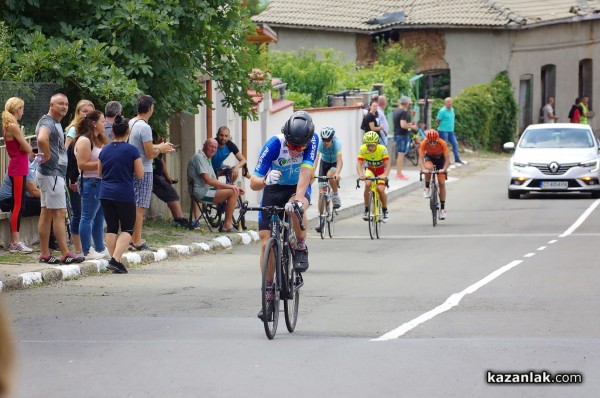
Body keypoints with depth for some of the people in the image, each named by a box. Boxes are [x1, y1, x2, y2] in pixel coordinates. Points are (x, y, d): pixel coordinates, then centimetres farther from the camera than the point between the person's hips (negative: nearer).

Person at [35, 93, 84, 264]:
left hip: (56, 173, 10)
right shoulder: (47, 122, -14)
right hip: (51, 173, -10)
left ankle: (44, 254, 12)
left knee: (46, 213, 9)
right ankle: (66, 254, -11)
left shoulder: (56, 123, 18)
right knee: (60, 213, -10)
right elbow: (42, 139, -36)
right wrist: (47, 155, -22)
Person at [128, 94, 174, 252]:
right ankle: (137, 242, -4)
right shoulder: (144, 127, -17)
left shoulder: (131, 123, 10)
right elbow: (150, 154, -17)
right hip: (144, 172, -9)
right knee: (139, 207, -6)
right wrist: (161, 149, 1)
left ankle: (133, 240, 18)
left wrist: (158, 147, 20)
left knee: (133, 206, 14)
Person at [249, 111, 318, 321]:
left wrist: (298, 199, -53)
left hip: (299, 188, -1)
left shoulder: (312, 140, -26)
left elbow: (305, 171, -36)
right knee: (266, 242, -9)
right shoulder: (274, 144, -28)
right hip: (274, 188, 1)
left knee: (295, 209, -38)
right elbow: (253, 183, -29)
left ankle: (301, 248, -10)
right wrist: (265, 180, -53)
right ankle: (269, 294, 4)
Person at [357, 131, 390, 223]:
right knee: (367, 185, -27)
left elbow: (388, 164, -34)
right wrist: (361, 175, -50)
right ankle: (366, 210, -13)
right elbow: (359, 164, -30)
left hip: (381, 170, -2)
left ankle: (385, 211, 5)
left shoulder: (382, 149, -31)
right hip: (370, 170, 2)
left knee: (380, 189, -20)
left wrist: (385, 175, -53)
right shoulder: (363, 149, -25)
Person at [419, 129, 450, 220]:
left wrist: (444, 169, -47)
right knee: (428, 167, -37)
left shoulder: (442, 143, -32)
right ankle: (427, 188, -14)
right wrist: (423, 169, -49)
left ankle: (442, 209, 1)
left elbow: (447, 158, -32)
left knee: (442, 183, -7)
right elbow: (421, 158, -32)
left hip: (440, 158, 0)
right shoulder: (424, 143, -30)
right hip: (429, 157, 0)